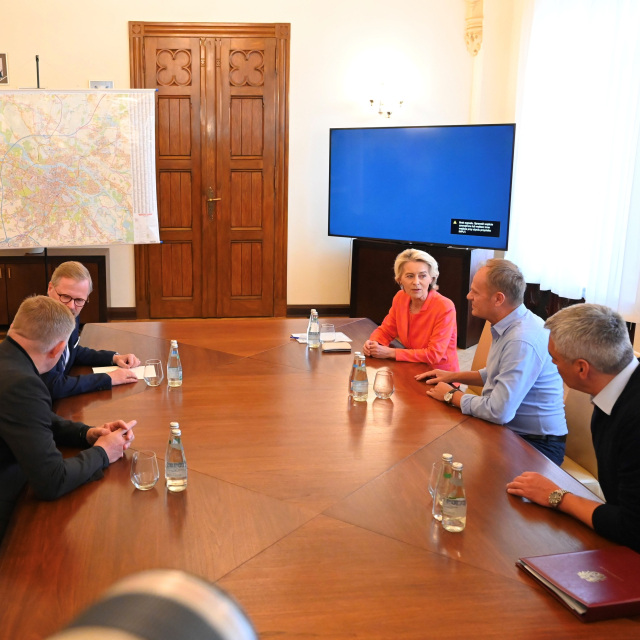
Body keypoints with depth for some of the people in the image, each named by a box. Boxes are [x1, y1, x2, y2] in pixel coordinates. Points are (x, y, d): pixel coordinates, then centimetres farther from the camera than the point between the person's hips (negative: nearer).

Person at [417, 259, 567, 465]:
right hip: (510, 430, 9)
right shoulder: (510, 325, 3)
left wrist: (452, 395, -14)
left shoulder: (522, 341, -29)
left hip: (535, 445, -9)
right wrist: (453, 376, 12)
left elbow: (498, 411, -30)